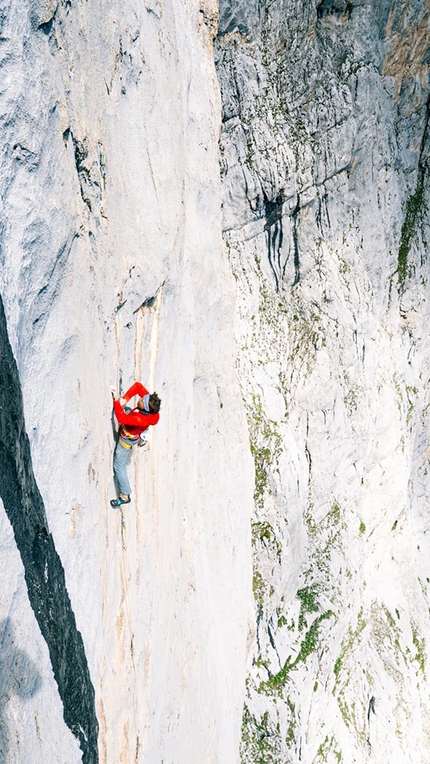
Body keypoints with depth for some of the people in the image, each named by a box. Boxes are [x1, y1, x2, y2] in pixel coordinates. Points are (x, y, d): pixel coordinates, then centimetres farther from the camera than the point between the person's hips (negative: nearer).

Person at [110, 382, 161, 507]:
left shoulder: (141, 420, -47)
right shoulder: (148, 401, -30)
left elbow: (122, 418, -50)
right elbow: (138, 386, -23)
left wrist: (117, 402, -44)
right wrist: (125, 399, -31)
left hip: (127, 439, -8)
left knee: (119, 466, 6)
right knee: (126, 409, 39)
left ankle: (125, 496, 15)